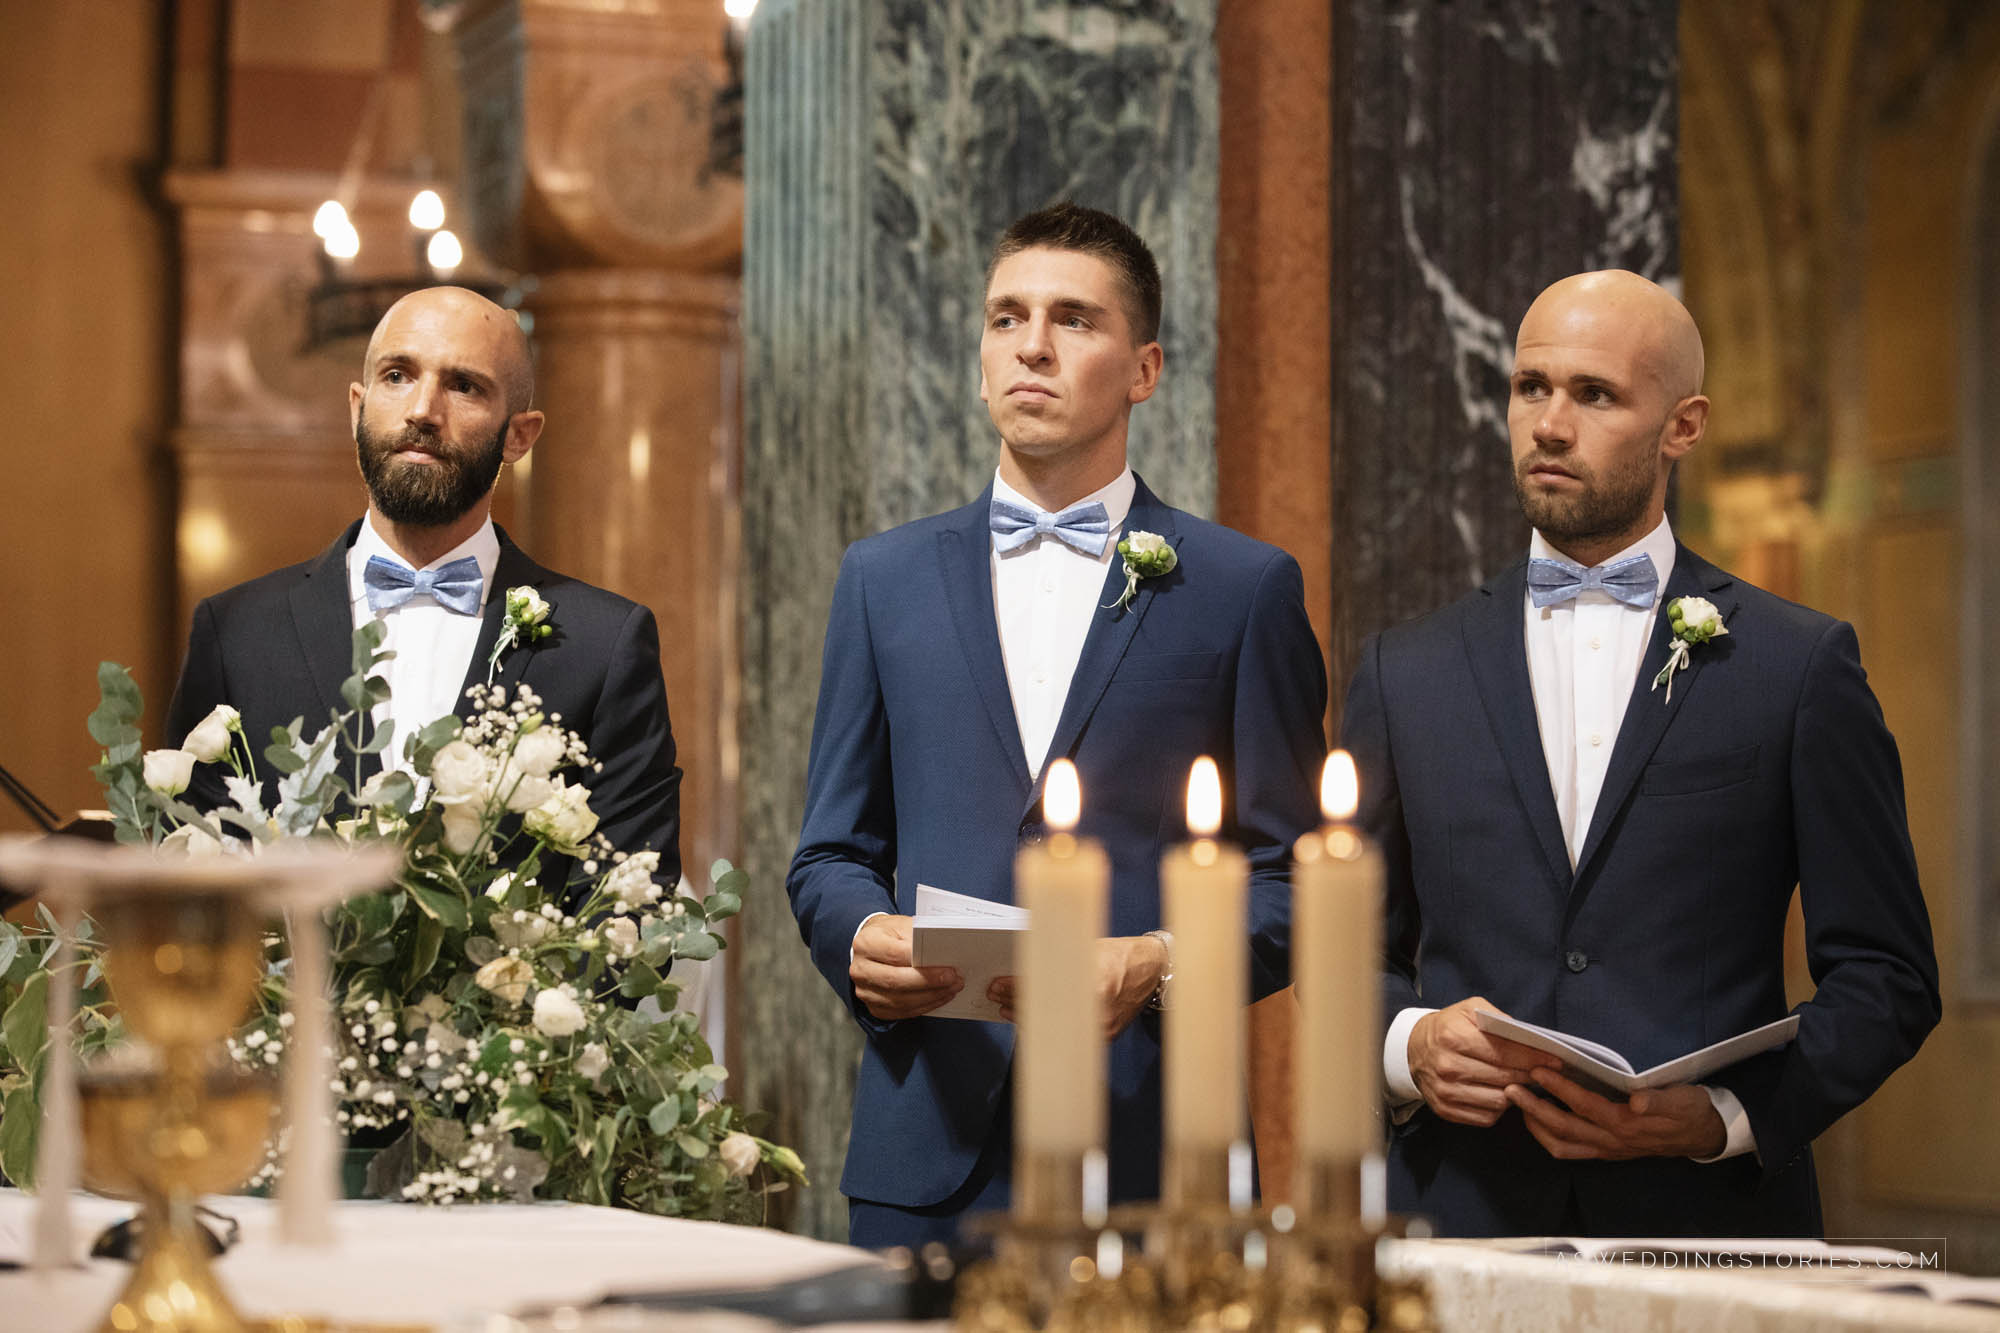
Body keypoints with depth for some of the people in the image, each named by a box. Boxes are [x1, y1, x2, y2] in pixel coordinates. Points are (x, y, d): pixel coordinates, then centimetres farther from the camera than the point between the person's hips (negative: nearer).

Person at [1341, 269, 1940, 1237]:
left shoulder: (1802, 667, 3)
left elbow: (1885, 976, 2)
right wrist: (1407, 1042, -6)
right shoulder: (1405, 673, 11)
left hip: (1704, 1227, -2)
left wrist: (1725, 1116, -12)